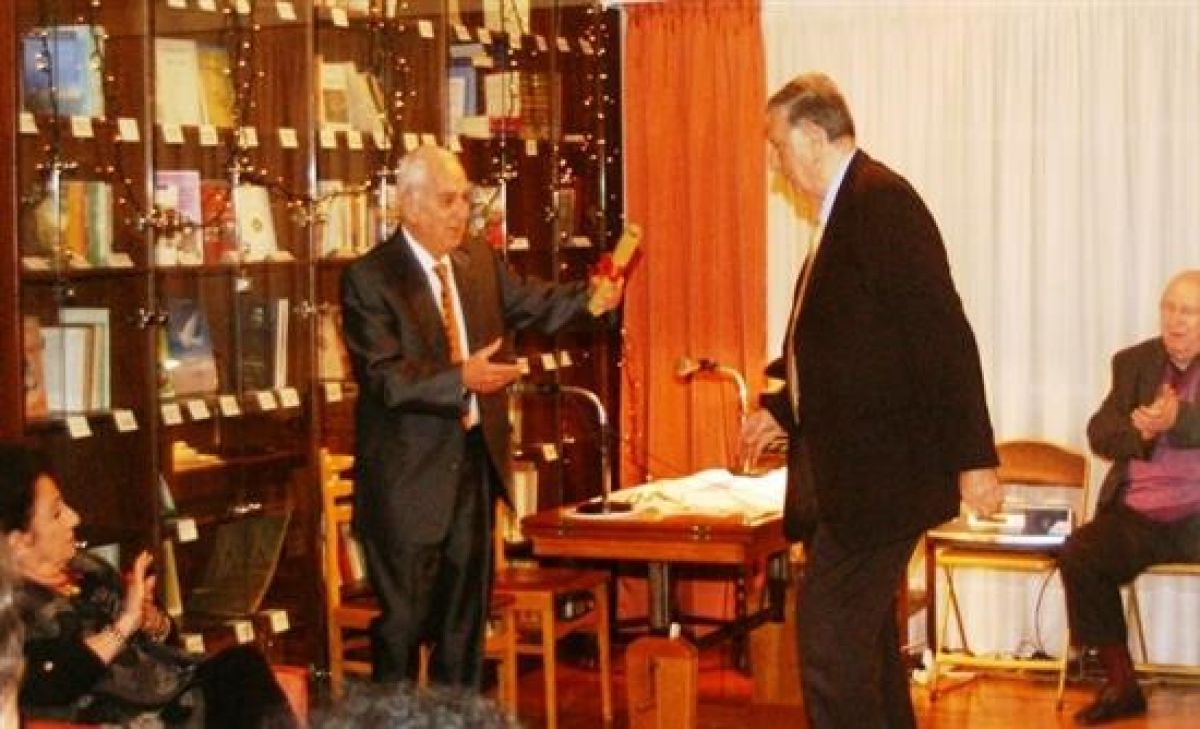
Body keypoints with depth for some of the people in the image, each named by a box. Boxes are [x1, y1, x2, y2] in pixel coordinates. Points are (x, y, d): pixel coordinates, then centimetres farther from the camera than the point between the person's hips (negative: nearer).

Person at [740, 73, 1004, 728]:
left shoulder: (882, 201, -15)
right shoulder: (844, 210, 14)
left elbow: (943, 334, -20)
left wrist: (972, 457, -22)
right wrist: (784, 410, 29)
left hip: (878, 471, -10)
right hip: (846, 471, 10)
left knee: (830, 642, -10)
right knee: (863, 638, 16)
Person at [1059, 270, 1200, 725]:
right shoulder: (1135, 362, 11)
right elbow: (1099, 433, 2)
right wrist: (1140, 431, -20)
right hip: (1137, 513, 3)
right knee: (1078, 556, -20)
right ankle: (1121, 686, -8)